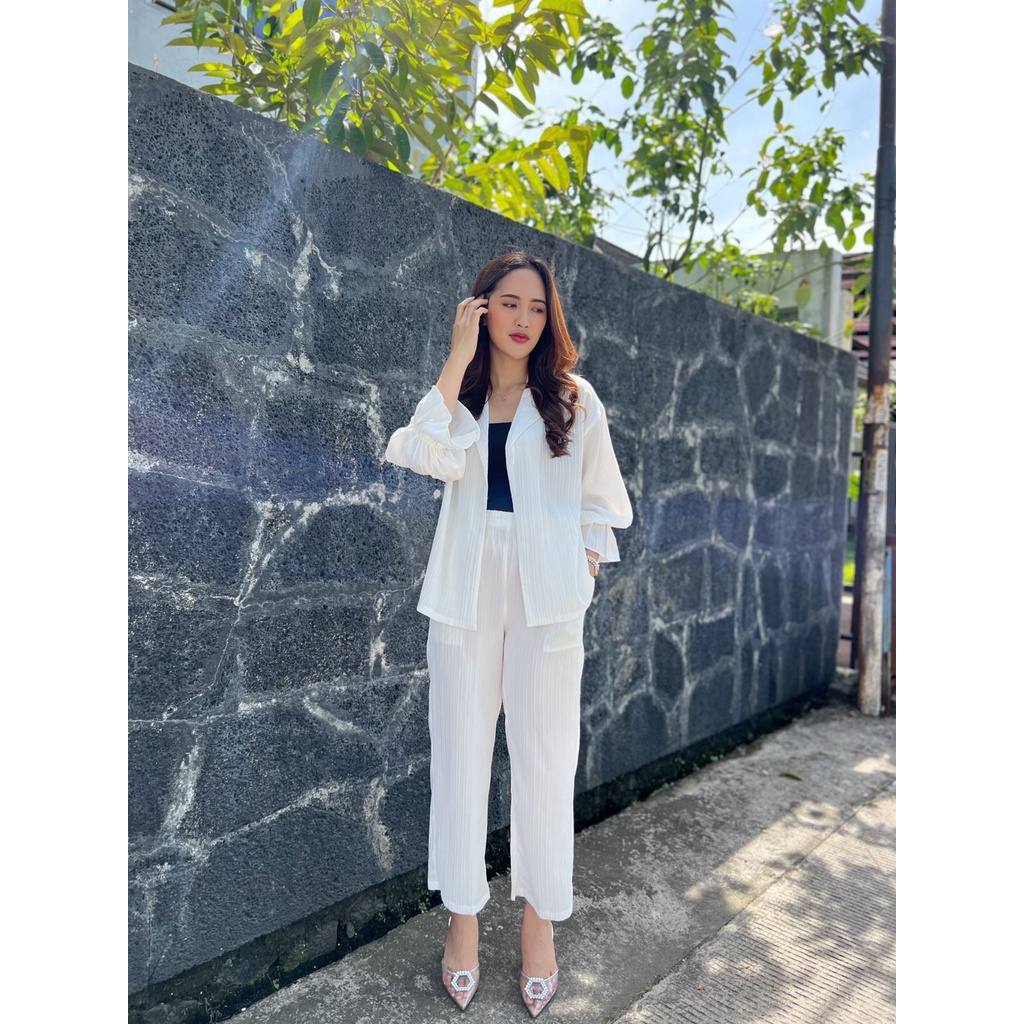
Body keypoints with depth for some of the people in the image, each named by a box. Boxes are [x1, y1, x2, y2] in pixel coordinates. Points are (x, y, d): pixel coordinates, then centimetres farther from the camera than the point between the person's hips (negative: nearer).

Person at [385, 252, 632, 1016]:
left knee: (545, 752, 5)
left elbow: (600, 500, 10)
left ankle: (541, 917, 25)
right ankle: (463, 914, 26)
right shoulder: (454, 396, 8)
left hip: (546, 590, -1)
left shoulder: (574, 399, 6)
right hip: (466, 585, 2)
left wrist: (585, 569, 0)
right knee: (461, 749, 8)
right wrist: (458, 360, -11)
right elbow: (424, 460, -13)